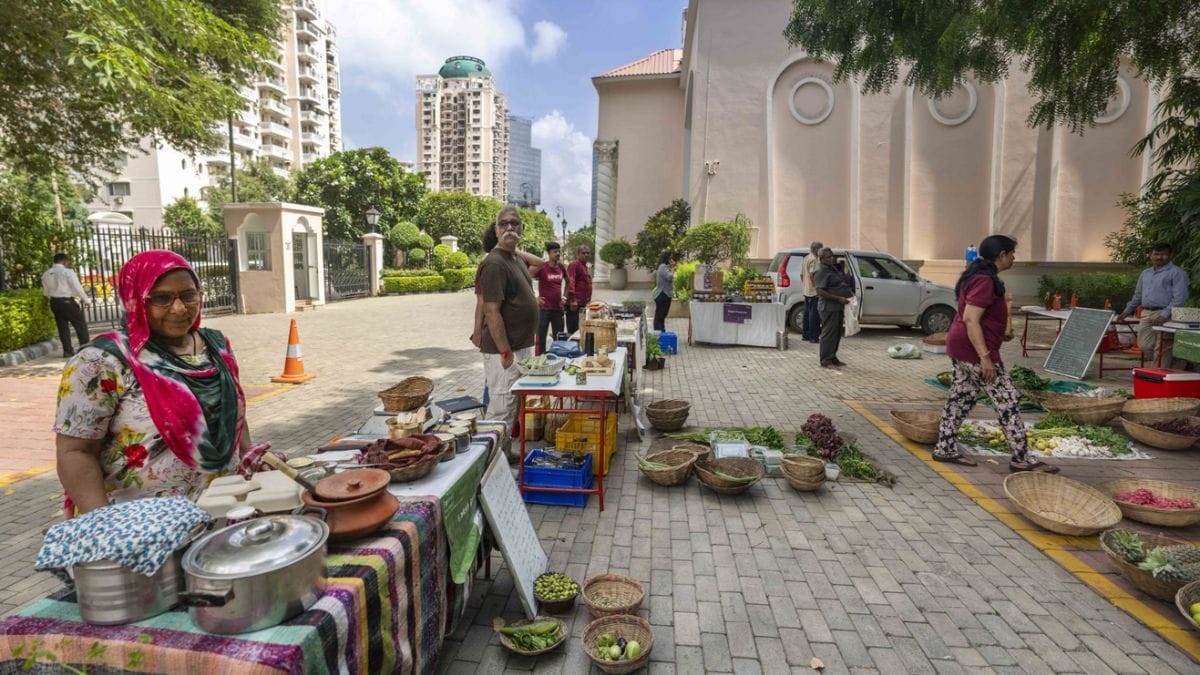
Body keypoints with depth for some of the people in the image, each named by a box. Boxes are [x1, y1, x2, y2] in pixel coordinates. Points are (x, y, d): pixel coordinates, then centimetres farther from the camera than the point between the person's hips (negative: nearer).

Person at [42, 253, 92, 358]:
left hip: (54, 302, 6)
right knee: (81, 324, 2)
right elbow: (77, 287, -12)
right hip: (67, 301, -6)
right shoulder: (67, 272, -11)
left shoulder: (46, 274, 9)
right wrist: (85, 299, -3)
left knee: (62, 326, 12)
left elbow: (45, 292, 12)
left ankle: (67, 350, 11)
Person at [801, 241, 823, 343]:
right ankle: (813, 337, -5)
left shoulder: (805, 259, 16)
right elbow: (812, 274, -24)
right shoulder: (814, 259, -14)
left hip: (806, 291, 10)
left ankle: (805, 335, 19)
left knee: (807, 313, 14)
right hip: (814, 291, -10)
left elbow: (801, 274, 20)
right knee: (814, 314, -7)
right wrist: (817, 285, -17)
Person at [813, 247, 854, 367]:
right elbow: (820, 292, -21)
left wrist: (849, 293, 13)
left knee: (837, 334, 14)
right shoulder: (820, 272, -14)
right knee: (829, 334, -7)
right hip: (829, 307, -10)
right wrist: (838, 298, -22)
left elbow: (843, 282, 29)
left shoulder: (833, 268, 17)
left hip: (839, 307, 10)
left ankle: (833, 358, 23)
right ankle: (826, 361, -1)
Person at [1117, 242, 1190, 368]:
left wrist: (1164, 316, -20)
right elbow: (1137, 296, 28)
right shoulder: (1145, 273, 19)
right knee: (1145, 346, 3)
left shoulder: (1177, 273, -3)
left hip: (1165, 316, -6)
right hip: (1146, 314, 7)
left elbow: (1180, 298, -12)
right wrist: (1126, 312, 23)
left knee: (1161, 350, -6)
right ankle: (1173, 366, 21)